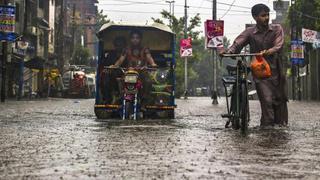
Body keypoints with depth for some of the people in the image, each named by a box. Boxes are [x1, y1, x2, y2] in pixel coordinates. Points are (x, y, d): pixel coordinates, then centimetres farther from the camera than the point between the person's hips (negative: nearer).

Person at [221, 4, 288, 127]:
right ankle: (267, 126, -9)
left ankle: (281, 125, 20)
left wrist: (268, 52, -34)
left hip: (276, 71, 2)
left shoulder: (277, 29, 4)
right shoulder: (250, 32, 2)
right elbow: (238, 44, -12)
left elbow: (278, 46, -12)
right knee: (267, 100, -14)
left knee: (280, 100, 6)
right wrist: (228, 52, -35)